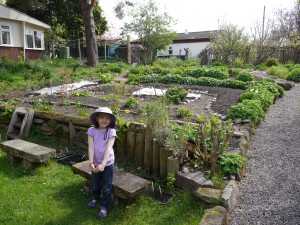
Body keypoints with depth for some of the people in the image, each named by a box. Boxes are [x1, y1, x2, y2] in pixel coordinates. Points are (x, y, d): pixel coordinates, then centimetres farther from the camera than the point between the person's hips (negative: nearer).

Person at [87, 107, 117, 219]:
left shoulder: (111, 132, -17)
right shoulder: (92, 130, -12)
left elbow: (108, 148, -24)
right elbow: (91, 147, -18)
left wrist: (103, 164, -32)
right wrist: (91, 162, -28)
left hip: (108, 164, -2)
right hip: (96, 163, 3)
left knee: (106, 188, 10)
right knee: (95, 184, 25)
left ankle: (104, 207, 30)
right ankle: (95, 198, 53)